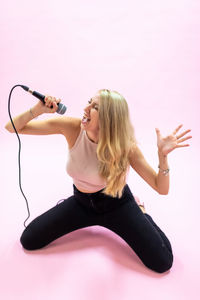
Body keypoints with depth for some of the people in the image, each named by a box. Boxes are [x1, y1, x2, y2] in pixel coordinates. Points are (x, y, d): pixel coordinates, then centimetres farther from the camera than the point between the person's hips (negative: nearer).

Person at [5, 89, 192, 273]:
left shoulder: (124, 145, -23)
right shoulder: (72, 128, -20)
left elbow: (162, 189, -20)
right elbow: (12, 127, -14)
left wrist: (162, 155, -37)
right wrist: (38, 110, -34)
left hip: (117, 205, -2)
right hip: (82, 203, 3)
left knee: (162, 263, -11)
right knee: (28, 240, 1)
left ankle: (139, 210, 17)